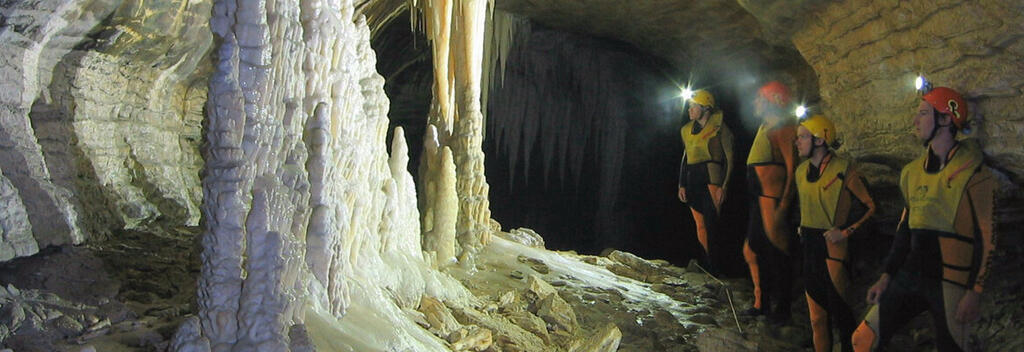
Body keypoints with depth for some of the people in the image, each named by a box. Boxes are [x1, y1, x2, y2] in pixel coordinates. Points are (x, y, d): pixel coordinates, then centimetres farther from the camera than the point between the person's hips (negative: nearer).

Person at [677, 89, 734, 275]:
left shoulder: (719, 128, -4)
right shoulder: (687, 130, 16)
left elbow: (729, 158, -6)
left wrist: (724, 186, -12)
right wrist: (681, 185, 16)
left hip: (711, 179, -6)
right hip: (692, 180, 6)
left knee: (711, 224, -11)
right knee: (700, 224, 7)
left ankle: (713, 266, -7)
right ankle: (706, 264, 14)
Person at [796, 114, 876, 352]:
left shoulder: (842, 169, -12)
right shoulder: (802, 170, 9)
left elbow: (870, 207, -8)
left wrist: (846, 232, -14)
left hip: (833, 246, -6)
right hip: (809, 245, 6)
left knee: (838, 306, -1)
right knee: (816, 309, 11)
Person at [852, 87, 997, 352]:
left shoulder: (972, 174, -8)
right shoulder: (913, 171, 12)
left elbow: (985, 238, -10)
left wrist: (974, 292, -14)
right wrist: (887, 276, 15)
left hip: (950, 280, -6)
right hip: (911, 275, 6)